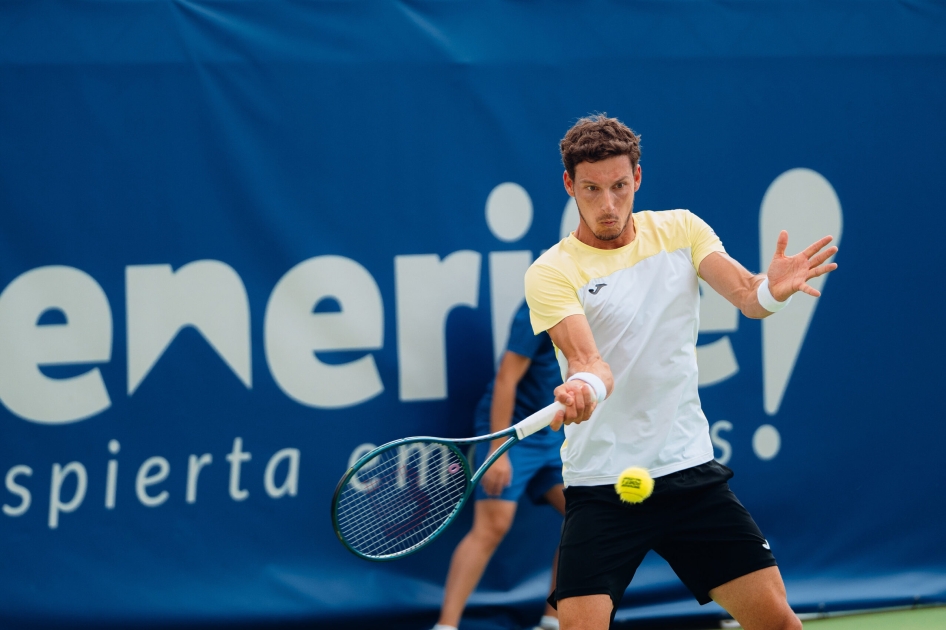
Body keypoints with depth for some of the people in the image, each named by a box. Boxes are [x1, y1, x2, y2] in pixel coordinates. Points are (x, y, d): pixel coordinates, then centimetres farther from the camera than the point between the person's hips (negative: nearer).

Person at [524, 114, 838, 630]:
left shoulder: (680, 230, 5)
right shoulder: (551, 273, -7)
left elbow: (746, 296, -8)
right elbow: (588, 359, -21)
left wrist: (770, 289, -32)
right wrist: (584, 386, -45)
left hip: (690, 471, 3)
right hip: (600, 485, -3)